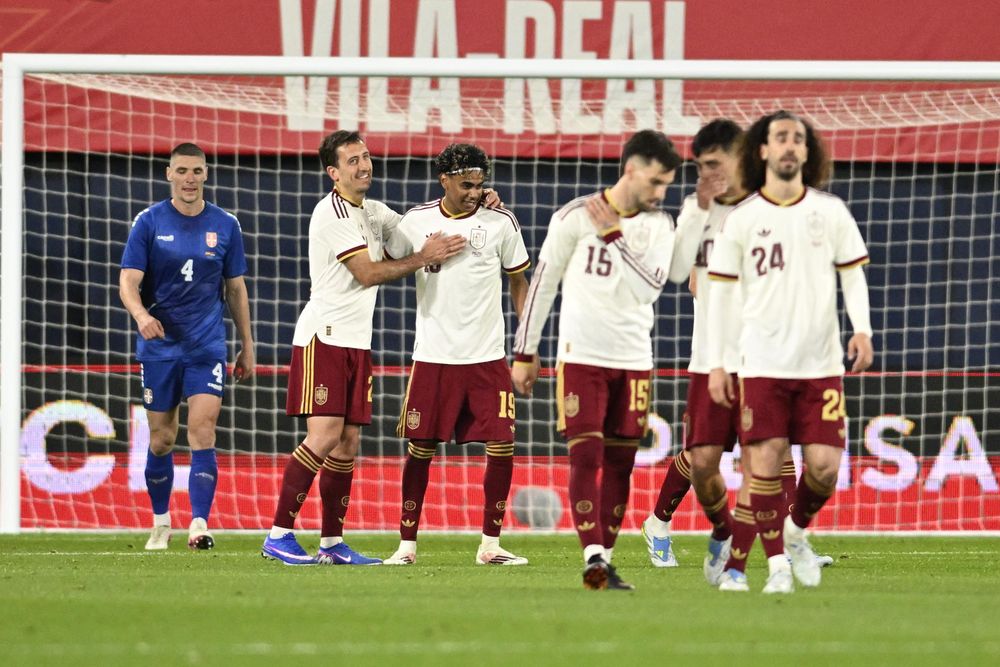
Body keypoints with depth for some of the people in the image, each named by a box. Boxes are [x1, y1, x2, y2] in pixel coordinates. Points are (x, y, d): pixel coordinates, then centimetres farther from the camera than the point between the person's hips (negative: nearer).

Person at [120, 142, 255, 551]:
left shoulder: (225, 225, 4)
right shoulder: (149, 222, -1)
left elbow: (236, 288, 12)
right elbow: (128, 281, -7)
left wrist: (247, 347, 12)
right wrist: (141, 315, -28)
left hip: (207, 347, 0)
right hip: (159, 346, 0)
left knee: (202, 432, -14)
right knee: (161, 440, 7)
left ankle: (199, 526, -19)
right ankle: (160, 523, 24)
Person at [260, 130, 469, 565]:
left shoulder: (372, 211, 16)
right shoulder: (332, 213, -11)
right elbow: (367, 273, -16)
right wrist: (425, 258, -14)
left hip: (357, 342, 9)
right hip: (323, 335, -9)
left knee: (348, 443, 6)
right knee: (325, 435, -17)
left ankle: (332, 544, 9)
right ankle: (278, 535, -15)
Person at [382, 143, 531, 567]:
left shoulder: (501, 223, 1)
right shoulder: (416, 222, 1)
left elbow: (518, 283, 9)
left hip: (487, 357, 0)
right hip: (433, 356, 0)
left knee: (502, 447, -5)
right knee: (421, 448, 0)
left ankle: (490, 544, 6)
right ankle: (407, 544, 9)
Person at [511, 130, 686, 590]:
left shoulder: (659, 225, 5)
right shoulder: (575, 217, -5)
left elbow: (651, 287, -10)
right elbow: (543, 282, 1)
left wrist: (615, 235, -13)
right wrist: (524, 352, 2)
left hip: (633, 359, 4)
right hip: (581, 356, -4)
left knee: (620, 463, 4)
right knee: (586, 455, -12)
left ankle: (605, 559, 9)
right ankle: (593, 557, -20)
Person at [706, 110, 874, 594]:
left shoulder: (830, 211, 5)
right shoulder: (741, 219, 2)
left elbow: (853, 275, 11)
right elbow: (721, 293, 4)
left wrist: (862, 329, -6)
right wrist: (716, 363, 0)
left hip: (821, 363, 1)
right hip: (762, 365, -1)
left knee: (824, 466, -5)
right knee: (766, 463, -7)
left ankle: (797, 531, 24)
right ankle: (777, 563, 3)